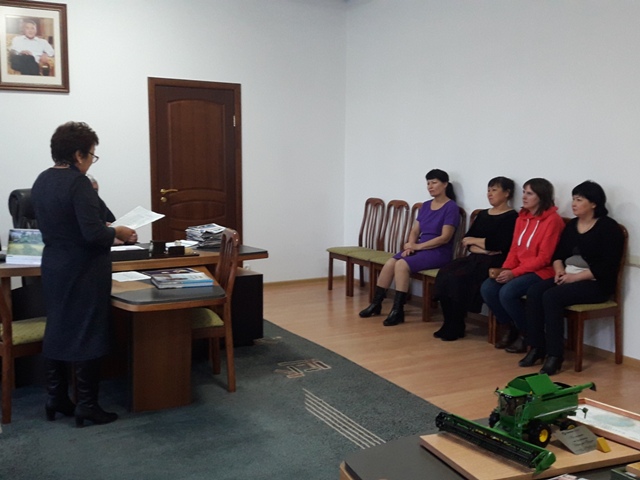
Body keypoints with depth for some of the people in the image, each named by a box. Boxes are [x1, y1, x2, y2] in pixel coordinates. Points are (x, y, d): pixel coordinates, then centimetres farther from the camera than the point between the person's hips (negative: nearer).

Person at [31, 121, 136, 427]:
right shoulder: (78, 182, -20)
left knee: (57, 330, 16)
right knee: (88, 334, 1)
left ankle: (55, 398, 26)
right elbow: (93, 233, -25)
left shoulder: (42, 181, 6)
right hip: (83, 271, -8)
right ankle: (87, 405, 9)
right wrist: (117, 233, -7)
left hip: (54, 267, 8)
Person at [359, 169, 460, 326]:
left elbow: (445, 238, -16)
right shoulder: (425, 206, 14)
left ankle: (398, 310, -23)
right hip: (420, 248, 7)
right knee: (390, 263, -16)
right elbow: (414, 230, 13)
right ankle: (376, 303, -4)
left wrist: (417, 246, -15)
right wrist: (410, 246, -9)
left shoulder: (451, 207, -9)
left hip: (439, 253, -7)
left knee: (402, 265, -29)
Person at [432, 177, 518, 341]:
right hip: (475, 258, 7)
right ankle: (449, 324, -12)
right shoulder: (483, 214, 19)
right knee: (444, 273, -18)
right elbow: (466, 239, 9)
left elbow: (498, 244, -15)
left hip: (495, 262, -7)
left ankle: (456, 328, -13)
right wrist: (482, 247, -11)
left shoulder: (511, 217, -3)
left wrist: (473, 240, -1)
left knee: (457, 278, -27)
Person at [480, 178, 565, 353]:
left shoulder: (553, 220, -13)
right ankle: (508, 327, 6)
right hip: (519, 270, 7)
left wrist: (514, 273, -20)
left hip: (542, 271, -7)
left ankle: (526, 334, -5)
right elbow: (514, 249, 11)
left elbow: (544, 258, -17)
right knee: (487, 288, -15)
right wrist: (504, 269, -8)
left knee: (507, 292, -29)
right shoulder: (522, 218, 11)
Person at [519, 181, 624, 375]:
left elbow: (607, 265, -16)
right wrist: (560, 270, -7)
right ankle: (536, 348, -14)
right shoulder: (572, 225, 14)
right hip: (568, 277, 7)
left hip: (596, 283, -7)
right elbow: (558, 253, 15)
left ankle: (555, 355, -23)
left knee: (551, 297, -30)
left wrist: (575, 277, -20)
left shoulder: (608, 227, -8)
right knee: (534, 292, -19)